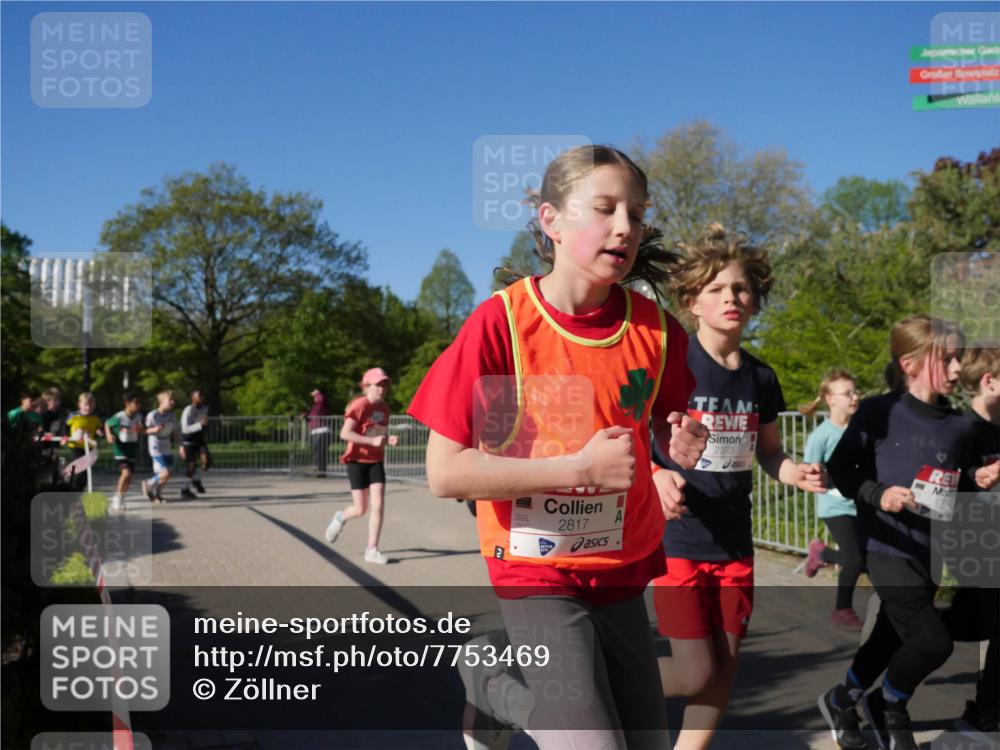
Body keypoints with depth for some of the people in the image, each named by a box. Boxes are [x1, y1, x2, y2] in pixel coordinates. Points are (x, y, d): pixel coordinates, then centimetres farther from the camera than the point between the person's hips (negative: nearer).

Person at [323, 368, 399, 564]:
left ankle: (372, 550, 1)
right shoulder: (359, 406, -14)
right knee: (361, 509, 0)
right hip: (357, 461, -5)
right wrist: (372, 440, -30)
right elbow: (345, 433, -23)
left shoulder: (384, 408, 6)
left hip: (376, 462, 5)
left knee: (379, 505, -7)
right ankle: (340, 518, 35)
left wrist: (389, 440, -6)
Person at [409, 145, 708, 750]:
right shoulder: (500, 323, -17)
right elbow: (444, 472, -19)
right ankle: (492, 680, 17)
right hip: (539, 573, -5)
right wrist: (578, 467, -25)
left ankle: (508, 674, 35)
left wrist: (682, 446, -11)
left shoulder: (657, 329, -6)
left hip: (623, 570, 5)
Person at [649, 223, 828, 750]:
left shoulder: (761, 378, 5)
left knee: (724, 670, 10)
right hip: (675, 541, -6)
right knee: (695, 676, -4)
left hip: (734, 545, 6)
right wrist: (656, 475, -31)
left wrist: (797, 474, -5)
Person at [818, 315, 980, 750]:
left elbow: (962, 492, 14)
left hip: (932, 553, 6)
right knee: (933, 642, -13)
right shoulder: (879, 412, -12)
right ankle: (890, 706, 17)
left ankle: (841, 700, 41)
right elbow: (839, 469, -7)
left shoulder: (959, 427, 3)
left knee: (891, 638, 17)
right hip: (889, 549, -6)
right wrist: (878, 494, -21)